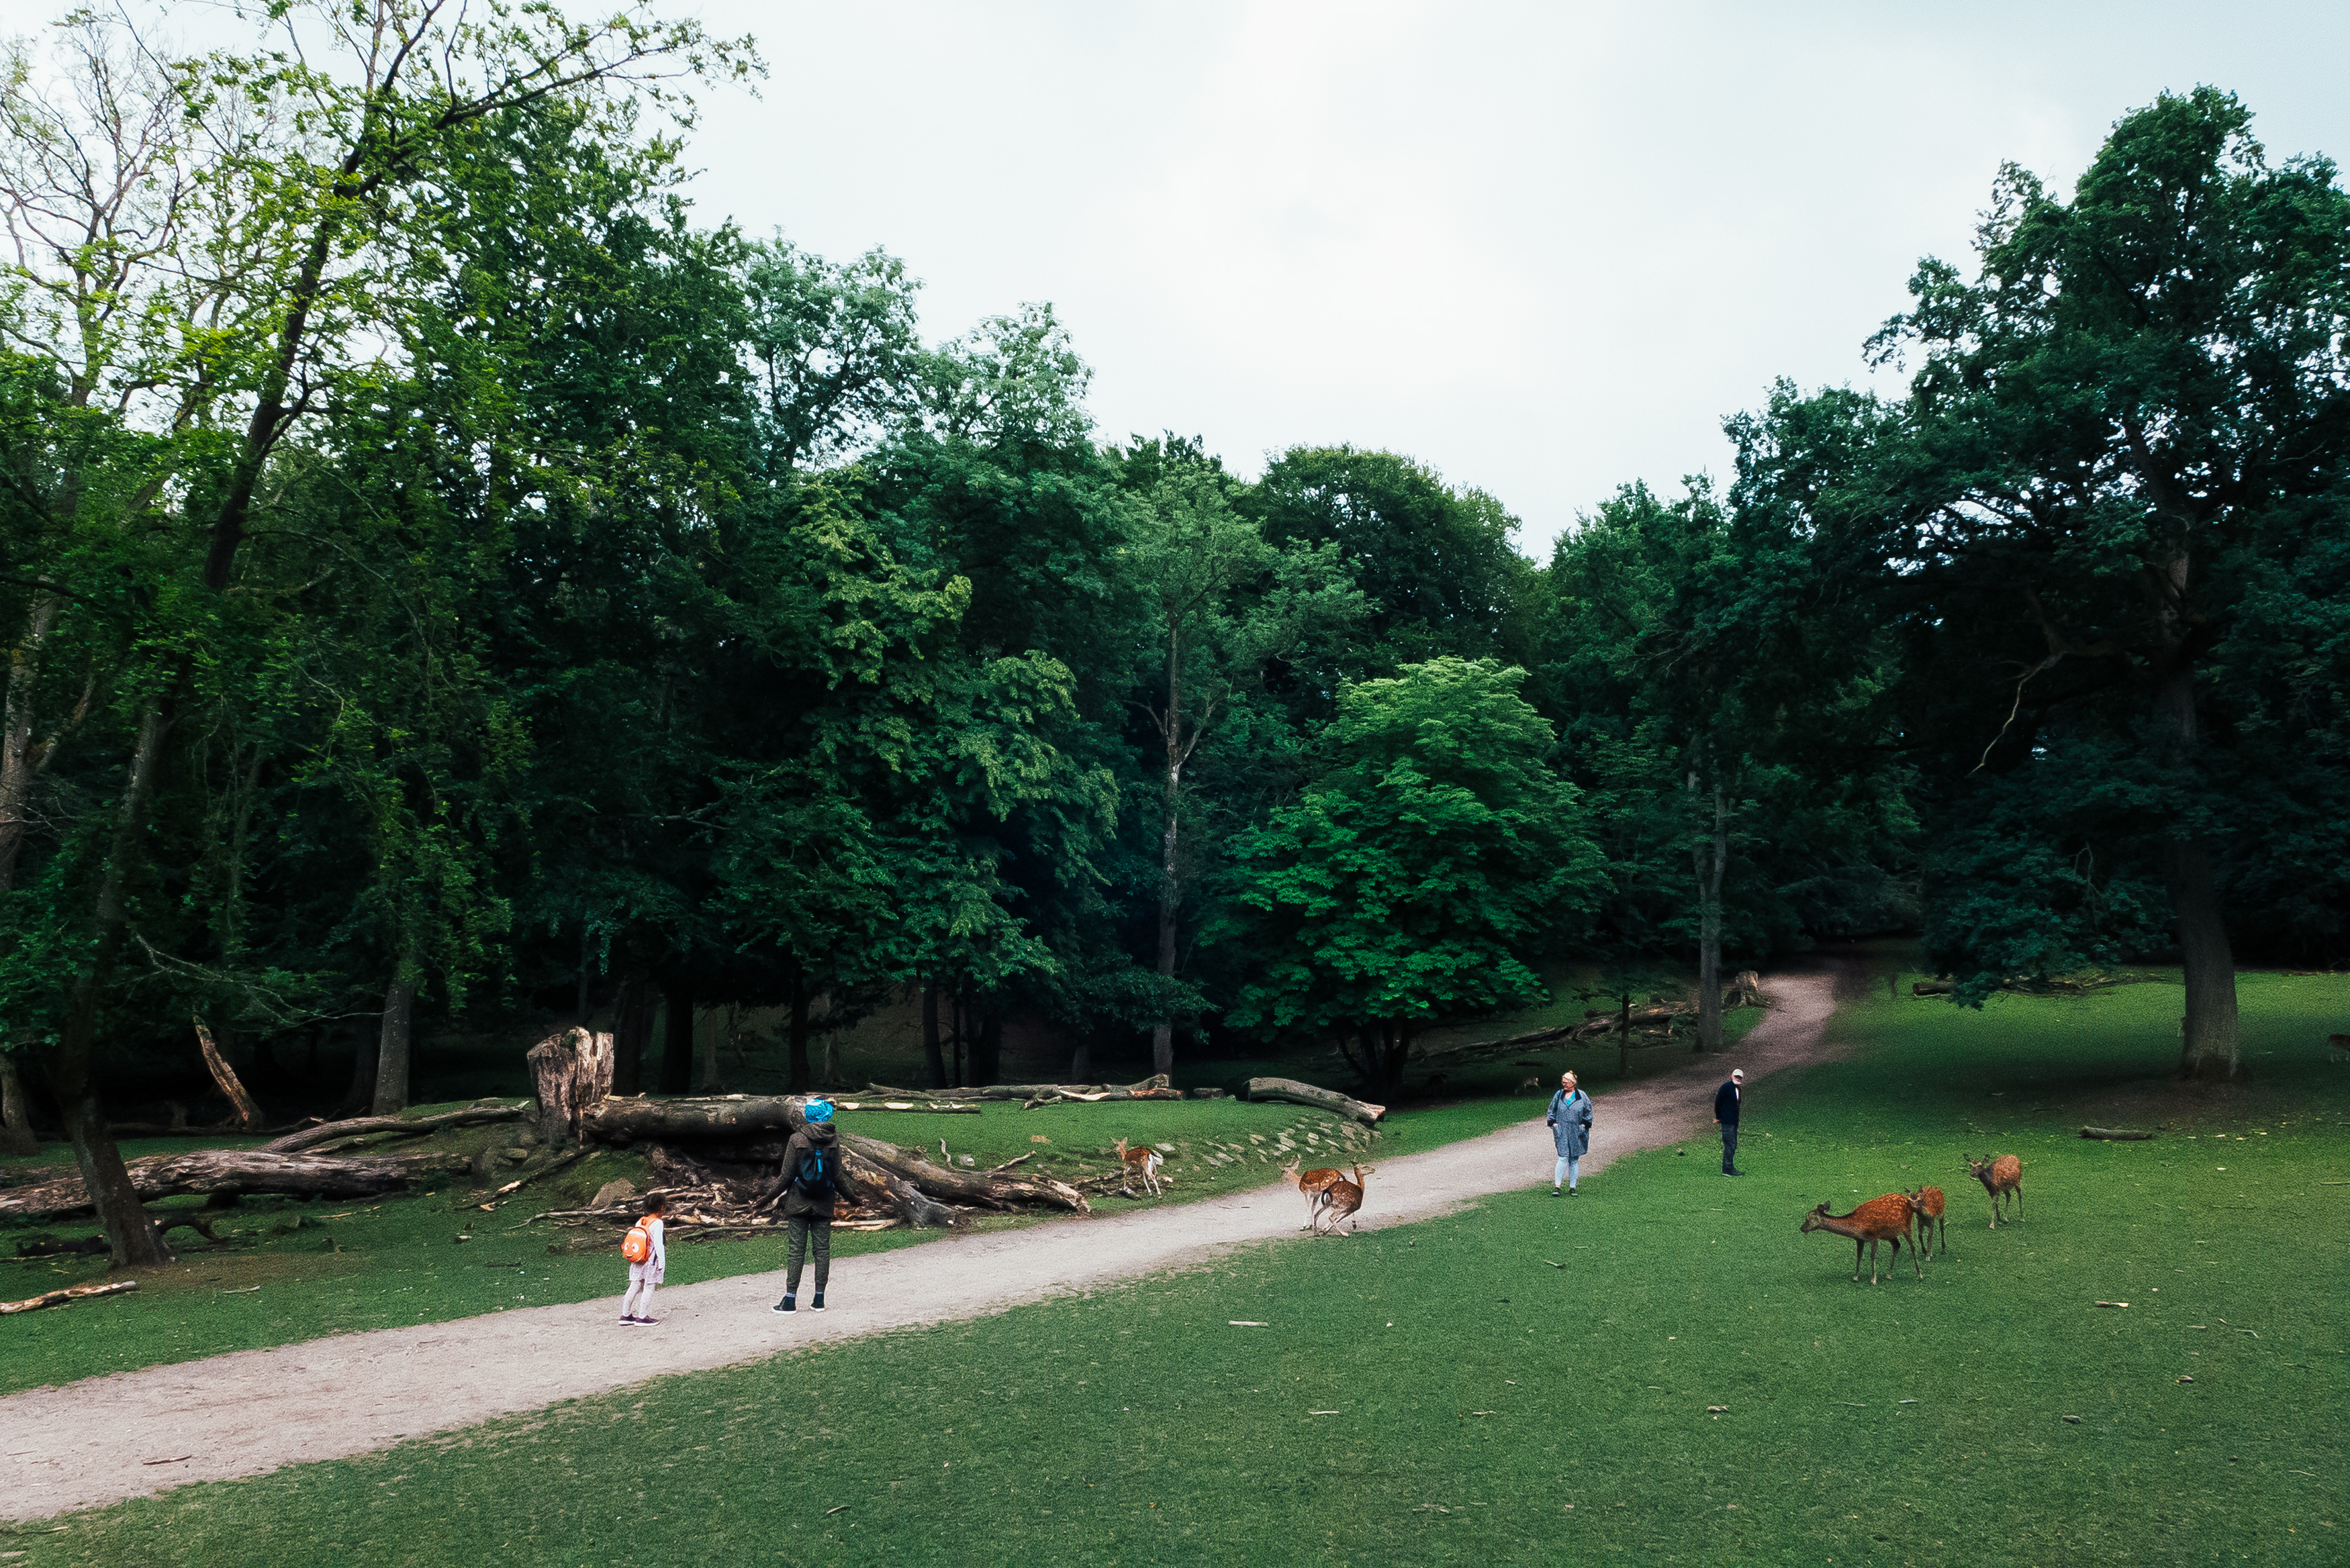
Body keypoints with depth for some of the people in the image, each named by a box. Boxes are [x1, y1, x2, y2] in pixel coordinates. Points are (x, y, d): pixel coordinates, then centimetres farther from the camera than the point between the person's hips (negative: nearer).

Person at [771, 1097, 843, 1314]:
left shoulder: (797, 1139, -11)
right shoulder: (834, 1139, -5)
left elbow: (788, 1173, -7)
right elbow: (837, 1172, 0)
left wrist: (782, 1191, 9)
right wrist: (837, 1190, 18)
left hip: (799, 1202, -2)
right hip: (824, 1203, 2)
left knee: (796, 1249, 2)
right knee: (823, 1248, 8)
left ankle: (790, 1300, 3)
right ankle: (819, 1299, 11)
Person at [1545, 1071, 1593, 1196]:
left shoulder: (1582, 1096, 1)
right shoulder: (1558, 1095, 5)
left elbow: (1588, 1111, 8)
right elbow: (1551, 1111, 13)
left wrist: (1584, 1125, 0)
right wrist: (1553, 1123, 2)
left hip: (1577, 1133, 0)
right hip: (1562, 1133, 0)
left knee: (1574, 1160, 6)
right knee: (1563, 1158, -10)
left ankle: (1572, 1188, 12)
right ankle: (1556, 1186, -9)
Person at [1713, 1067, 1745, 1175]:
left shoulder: (1738, 1089, 15)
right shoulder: (1726, 1087, -10)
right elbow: (1718, 1101, -10)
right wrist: (1718, 1117, -5)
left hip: (1734, 1122, 9)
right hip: (1727, 1121, -9)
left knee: (1733, 1145, 10)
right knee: (1730, 1145, -11)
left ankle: (1729, 1169, 15)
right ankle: (1728, 1169, -11)